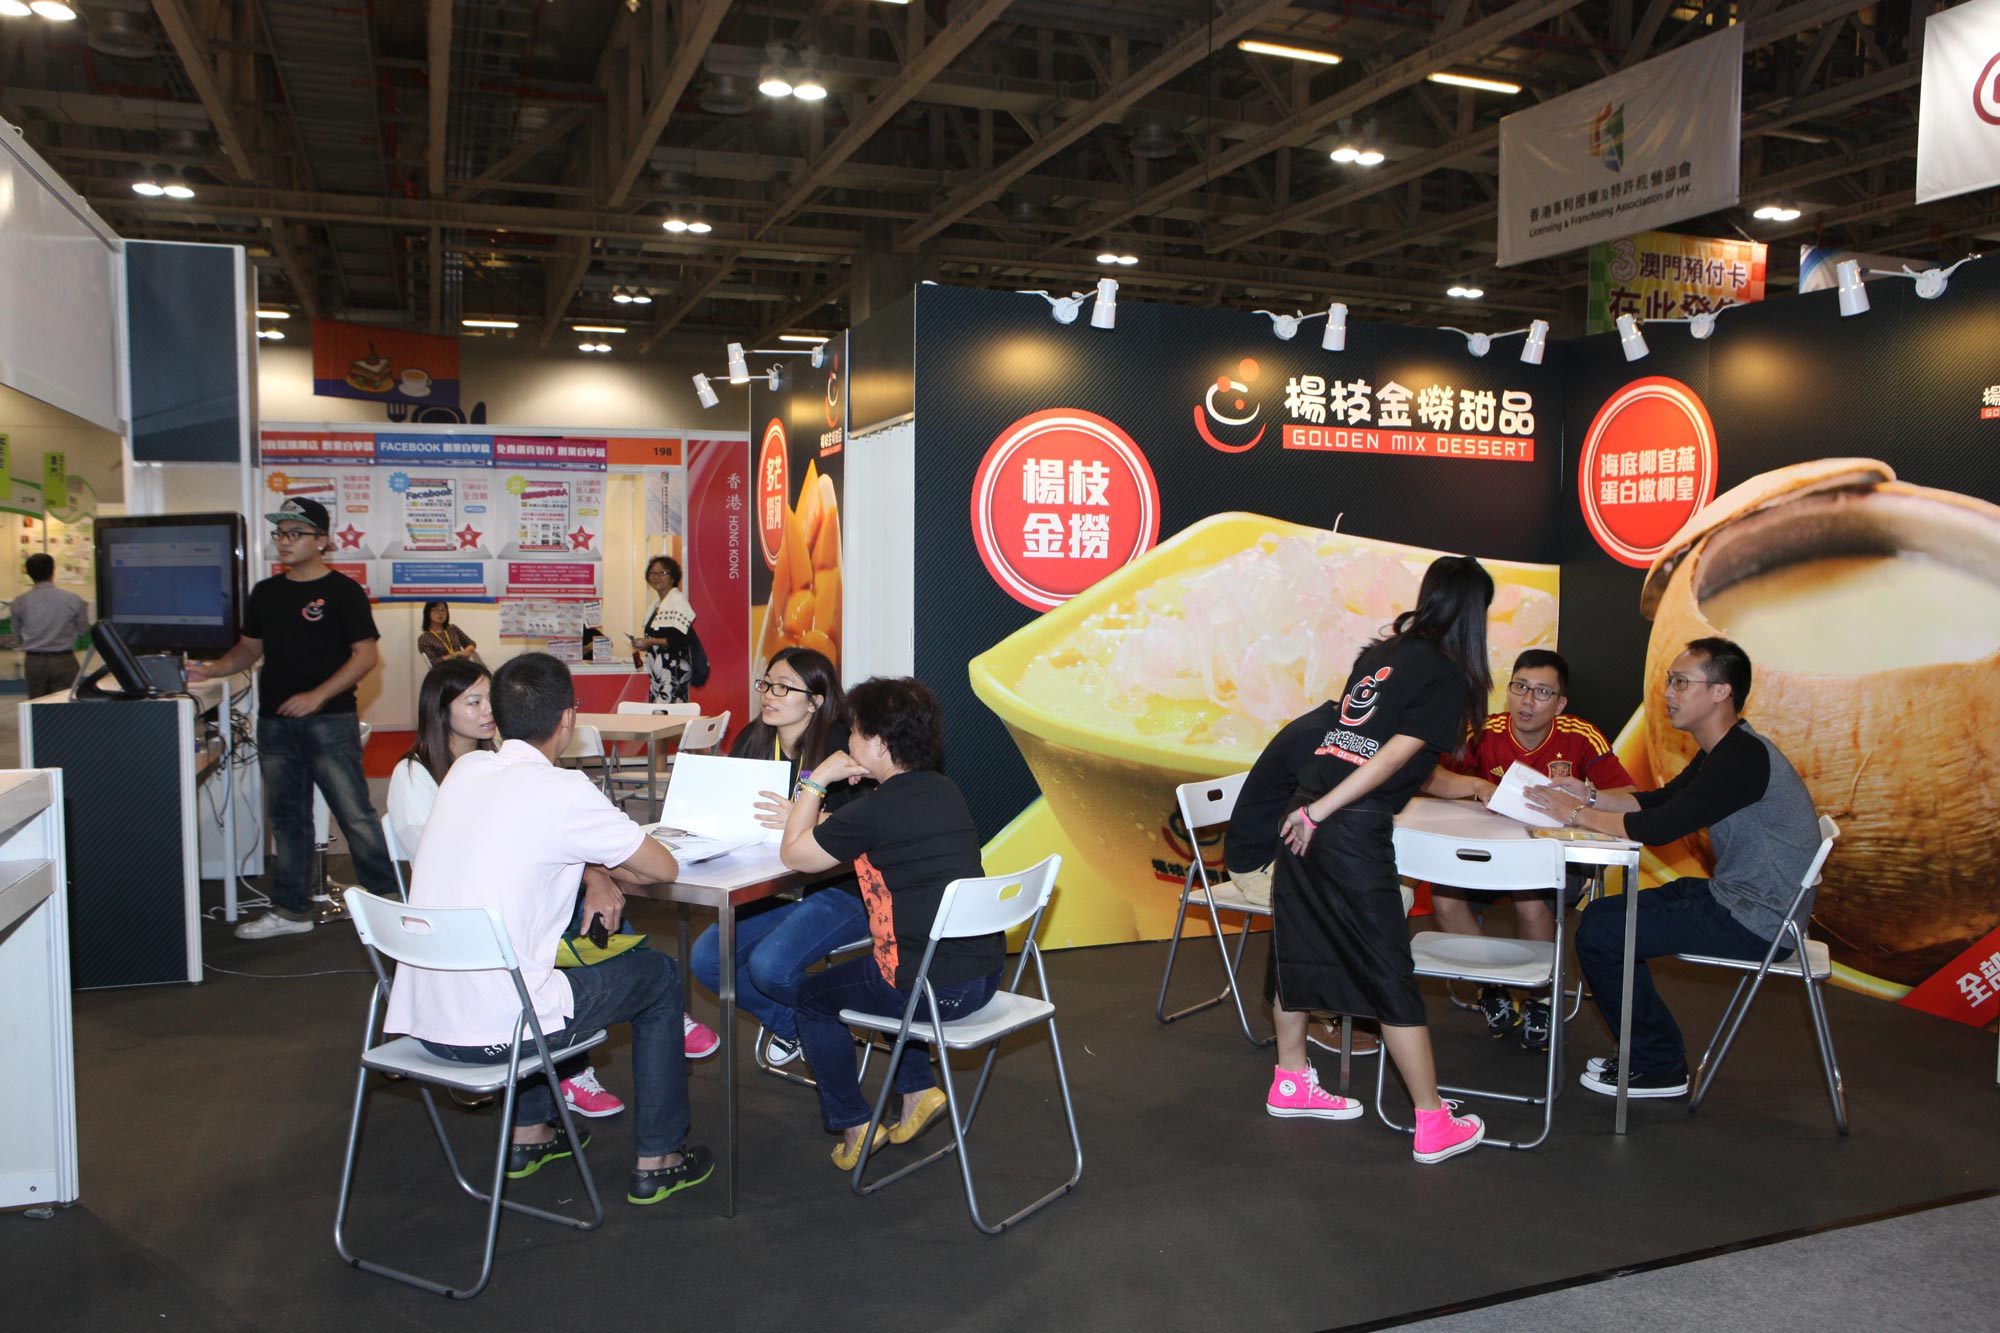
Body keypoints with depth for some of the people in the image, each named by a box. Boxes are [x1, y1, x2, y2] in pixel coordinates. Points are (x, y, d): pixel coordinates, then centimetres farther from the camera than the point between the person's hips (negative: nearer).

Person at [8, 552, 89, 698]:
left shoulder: (20, 602, -3)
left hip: (34, 662, 2)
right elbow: (83, 630, 3)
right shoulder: (72, 599, -9)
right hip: (63, 661, -2)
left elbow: (18, 636, 7)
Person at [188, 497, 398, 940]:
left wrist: (317, 696, -17)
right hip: (274, 722, 6)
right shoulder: (266, 592, 13)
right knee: (286, 816, 12)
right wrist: (209, 670, 2)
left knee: (354, 813, -7)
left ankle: (389, 901, 3)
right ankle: (291, 909, 21)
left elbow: (366, 654, -10)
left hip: (329, 720, -6)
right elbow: (249, 650, 21)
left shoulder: (342, 590, -5)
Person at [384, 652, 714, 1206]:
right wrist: (604, 867, 14)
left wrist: (591, 872, 9)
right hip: (492, 1030, -7)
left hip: (418, 1018, 7)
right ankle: (655, 1161, 21)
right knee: (659, 976, 13)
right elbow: (663, 868, -5)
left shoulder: (464, 770, 5)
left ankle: (529, 1136, 41)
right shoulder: (563, 791, -15)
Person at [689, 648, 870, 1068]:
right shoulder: (752, 740, 6)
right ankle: (787, 1023, 19)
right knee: (706, 959, -7)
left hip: (840, 890, -7)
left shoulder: (839, 747, -15)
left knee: (769, 965, -25)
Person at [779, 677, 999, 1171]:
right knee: (883, 970, 35)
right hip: (986, 973, 8)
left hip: (933, 989, -7)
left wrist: (815, 781, 4)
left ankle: (854, 1128, 22)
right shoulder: (944, 791, 7)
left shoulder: (877, 810, -17)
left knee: (811, 997, 17)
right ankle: (918, 1090, 28)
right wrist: (807, 815, 27)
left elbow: (794, 854, -3)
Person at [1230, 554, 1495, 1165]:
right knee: (1390, 975, 1)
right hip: (1354, 834, -7)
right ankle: (1433, 1125, 12)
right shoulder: (1449, 678, -3)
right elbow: (1394, 757, -12)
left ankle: (1291, 1082, 32)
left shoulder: (1382, 652, 17)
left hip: (1308, 818, 7)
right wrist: (1320, 812, -13)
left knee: (1301, 950, 17)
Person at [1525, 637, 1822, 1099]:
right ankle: (1652, 1050, 21)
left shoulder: (1743, 758, -24)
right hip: (1733, 896, 11)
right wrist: (1590, 796, -1)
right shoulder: (1722, 752, 10)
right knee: (1602, 913, 14)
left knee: (1600, 935, -13)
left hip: (1755, 921, -11)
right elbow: (1658, 801, 15)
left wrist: (1577, 814, -18)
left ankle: (1661, 1068, 2)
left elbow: (1658, 828, -29)